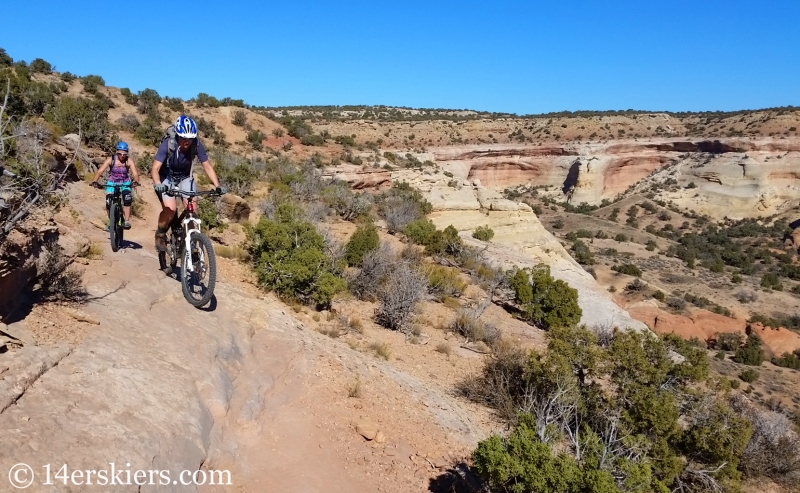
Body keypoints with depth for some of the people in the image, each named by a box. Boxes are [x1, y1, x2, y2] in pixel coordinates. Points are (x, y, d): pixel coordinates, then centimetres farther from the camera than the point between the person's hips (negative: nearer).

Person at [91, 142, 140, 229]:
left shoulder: (129, 160, -18)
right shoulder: (110, 159, -19)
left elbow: (135, 174, -27)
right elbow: (99, 171, -25)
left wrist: (136, 182, -50)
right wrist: (94, 181, -42)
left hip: (125, 183, 0)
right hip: (112, 183, 0)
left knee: (127, 199, -24)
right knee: (109, 203, -12)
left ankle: (127, 221, -14)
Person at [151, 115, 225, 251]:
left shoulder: (196, 144, -24)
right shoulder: (167, 144, -31)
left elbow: (207, 165, -18)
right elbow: (155, 168, -35)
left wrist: (217, 186, -30)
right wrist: (158, 185, -53)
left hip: (185, 177, 3)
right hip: (166, 178, -3)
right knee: (170, 209, -23)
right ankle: (160, 234, 5)